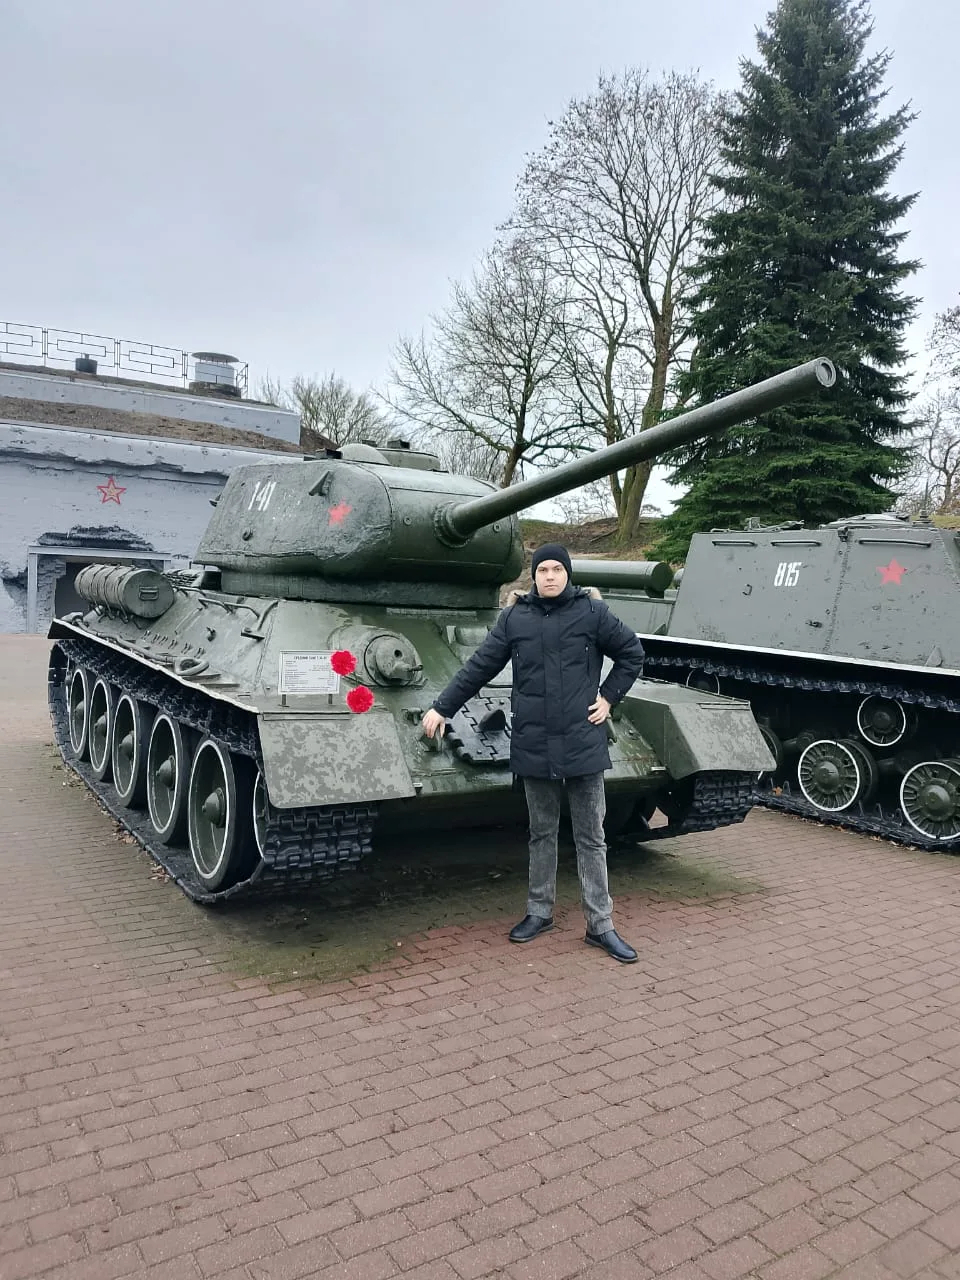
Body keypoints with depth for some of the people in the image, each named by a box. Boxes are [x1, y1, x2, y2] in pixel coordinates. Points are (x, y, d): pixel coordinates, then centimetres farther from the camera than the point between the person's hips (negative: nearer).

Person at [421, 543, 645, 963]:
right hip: (533, 745, 2)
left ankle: (600, 925, 16)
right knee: (541, 834, 15)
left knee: (591, 838, 7)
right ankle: (539, 912, 29)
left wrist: (609, 696, 2)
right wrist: (441, 708, 4)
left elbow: (632, 653, 8)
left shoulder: (592, 611, -3)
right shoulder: (514, 617, 2)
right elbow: (478, 667, 5)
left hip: (583, 744, -1)